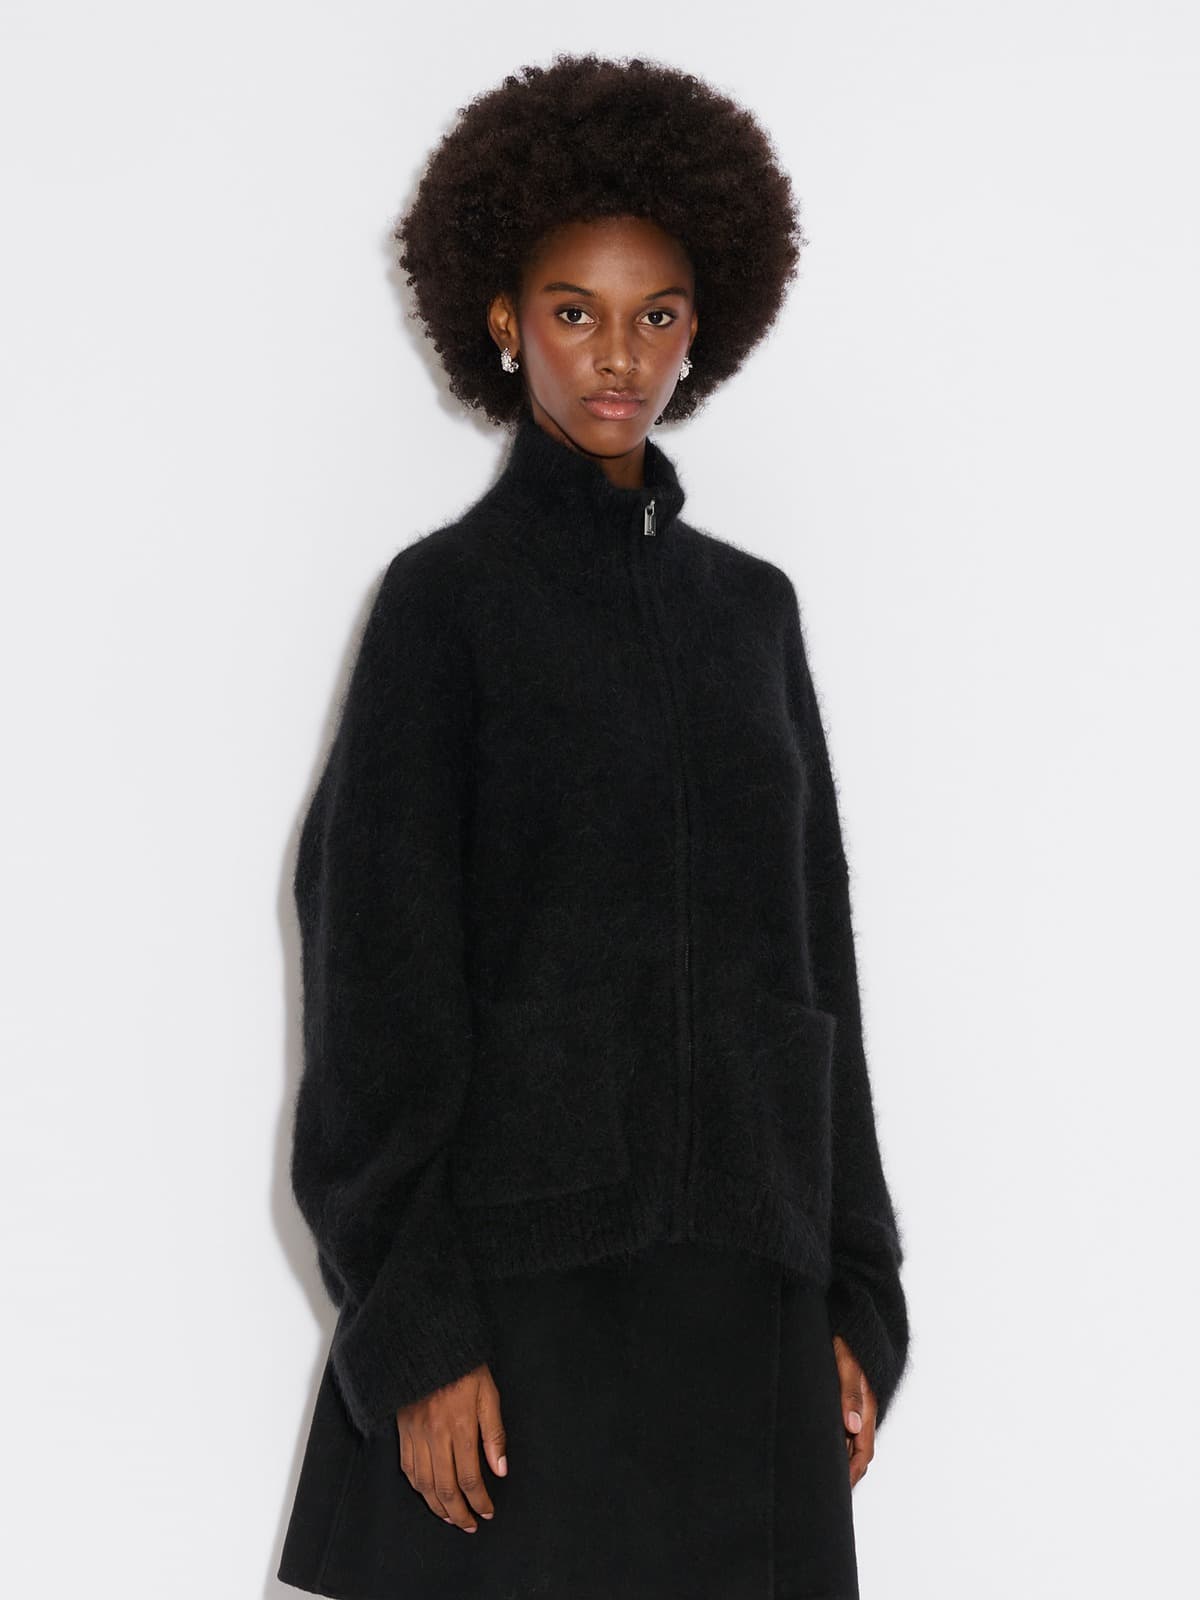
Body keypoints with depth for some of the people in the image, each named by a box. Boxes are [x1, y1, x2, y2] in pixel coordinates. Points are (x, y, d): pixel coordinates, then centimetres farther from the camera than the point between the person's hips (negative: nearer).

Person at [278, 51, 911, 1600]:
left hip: (743, 1283, 4)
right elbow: (375, 977, -6)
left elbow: (810, 959, 13)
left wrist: (854, 1297, 8)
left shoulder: (749, 604, 13)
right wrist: (411, 1328, -12)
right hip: (521, 1268, -4)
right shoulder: (442, 598, -1)